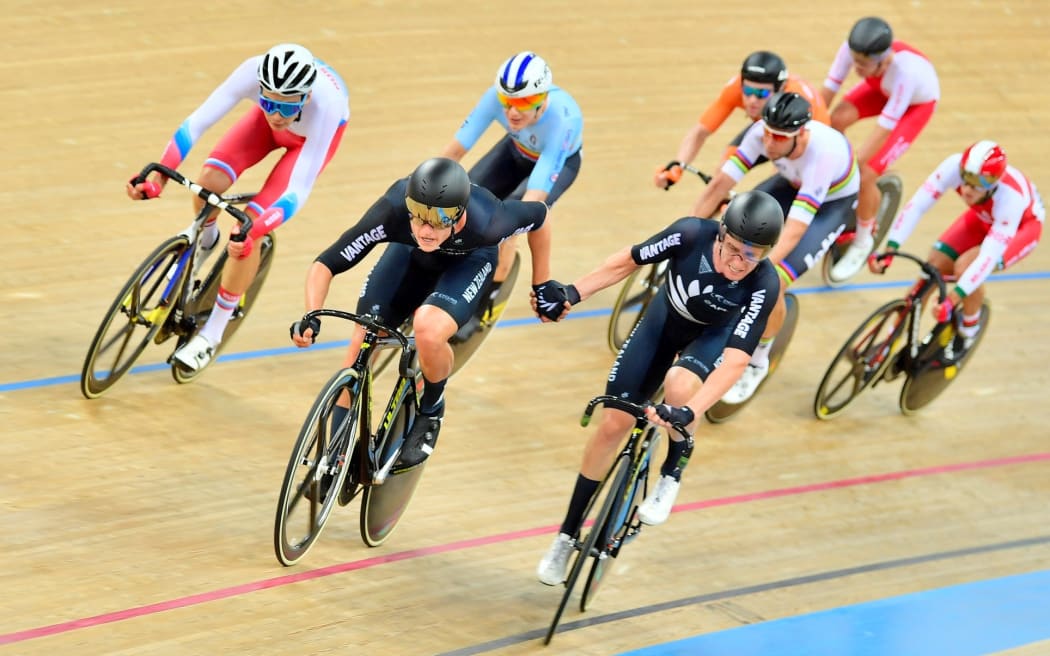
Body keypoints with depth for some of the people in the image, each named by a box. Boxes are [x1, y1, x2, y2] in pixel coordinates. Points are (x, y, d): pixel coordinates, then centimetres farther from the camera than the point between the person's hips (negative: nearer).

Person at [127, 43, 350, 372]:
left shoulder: (325, 104, -44)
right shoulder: (254, 73, -39)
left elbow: (298, 190, -43)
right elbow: (197, 122, -37)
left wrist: (252, 231, -57)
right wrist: (157, 177, -50)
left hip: (314, 135, -3)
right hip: (266, 128, 3)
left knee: (249, 225, -17)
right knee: (209, 181, -23)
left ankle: (213, 333, 0)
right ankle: (205, 239, 14)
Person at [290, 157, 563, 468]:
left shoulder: (486, 223, -41)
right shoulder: (392, 212, -39)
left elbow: (539, 215, -18)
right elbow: (325, 264, -33)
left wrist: (542, 284, -6)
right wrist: (311, 317, -50)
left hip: (469, 258, -2)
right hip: (411, 254, 3)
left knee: (428, 331, -31)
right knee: (362, 342, -8)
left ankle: (431, 410, 2)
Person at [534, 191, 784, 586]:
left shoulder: (763, 284, -36)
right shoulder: (691, 234, -33)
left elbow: (736, 359, -40)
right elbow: (629, 260, -16)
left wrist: (689, 412, -51)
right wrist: (574, 293, -22)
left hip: (716, 335, -2)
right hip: (665, 321, 2)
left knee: (680, 383, -36)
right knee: (613, 423, 0)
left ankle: (673, 470, -5)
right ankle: (568, 533, 18)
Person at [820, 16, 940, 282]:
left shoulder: (904, 71, -44)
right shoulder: (852, 50, -33)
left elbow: (883, 130, -40)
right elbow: (825, 96, -26)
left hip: (917, 103, -5)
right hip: (881, 89, 5)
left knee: (864, 176, -16)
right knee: (835, 120, -22)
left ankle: (863, 240, 9)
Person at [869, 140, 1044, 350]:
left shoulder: (1010, 197, -41)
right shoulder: (954, 166, -34)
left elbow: (989, 256, -42)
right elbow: (916, 205, -33)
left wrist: (952, 300, -49)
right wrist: (889, 250, -42)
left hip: (1022, 225, -4)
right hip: (983, 218, 4)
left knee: (965, 268, -27)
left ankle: (969, 330, 1)